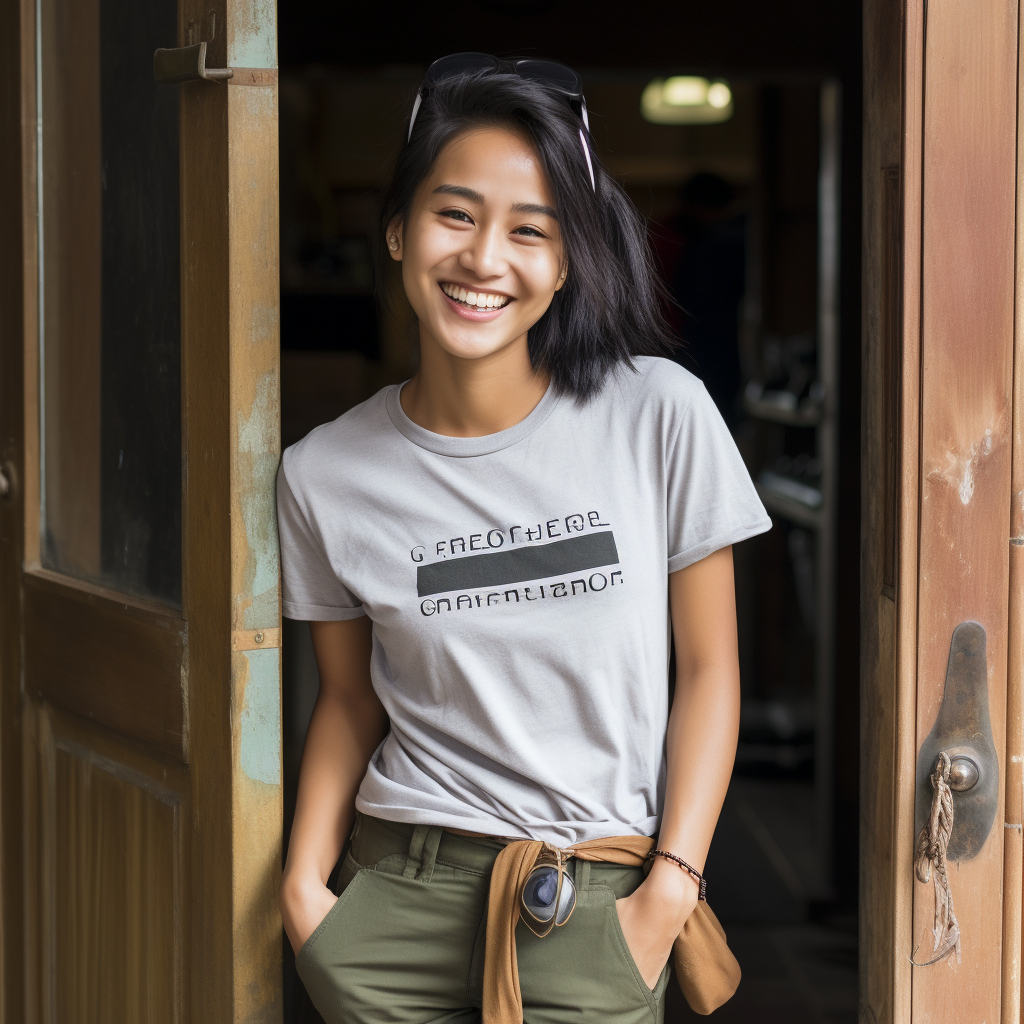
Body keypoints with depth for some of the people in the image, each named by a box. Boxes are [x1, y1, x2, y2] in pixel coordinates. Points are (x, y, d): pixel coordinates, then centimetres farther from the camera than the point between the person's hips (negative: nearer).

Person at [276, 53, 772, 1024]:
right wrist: (304, 878, -4)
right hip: (394, 896, 1)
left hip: (594, 908, -1)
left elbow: (708, 666, -1)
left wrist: (671, 884, -7)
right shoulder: (324, 474, -2)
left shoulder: (659, 416, -8)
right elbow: (349, 698, 8)